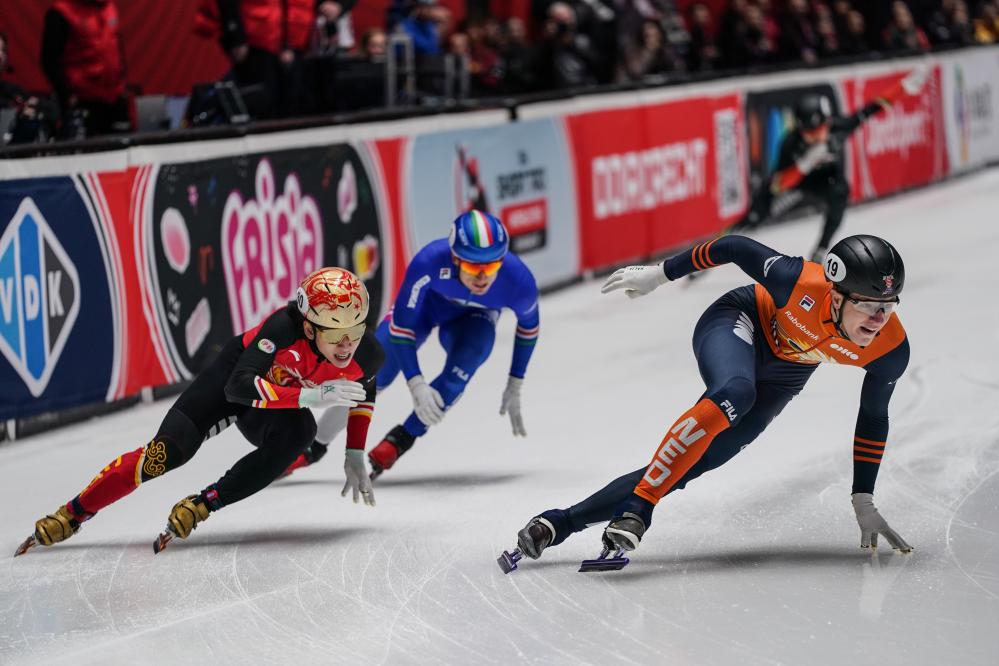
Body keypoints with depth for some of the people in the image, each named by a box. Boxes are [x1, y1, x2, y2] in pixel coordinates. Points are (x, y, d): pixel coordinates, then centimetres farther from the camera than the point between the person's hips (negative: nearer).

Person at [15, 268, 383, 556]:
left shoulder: (368, 354, -26)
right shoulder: (284, 327, -39)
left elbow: (362, 389, 0)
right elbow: (239, 386, -47)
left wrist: (355, 454, -2)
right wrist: (310, 395, -56)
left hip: (285, 405, 3)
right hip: (238, 369, -3)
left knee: (296, 434, -33)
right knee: (167, 451, -19)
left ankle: (202, 505, -20)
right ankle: (74, 513, -3)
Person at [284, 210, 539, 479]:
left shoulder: (518, 280, -36)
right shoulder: (430, 261, -43)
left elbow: (529, 324, -11)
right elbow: (401, 323, -29)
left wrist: (514, 386, -5)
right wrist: (416, 385, -37)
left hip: (473, 317, 1)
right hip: (424, 303, -1)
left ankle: (403, 437, -12)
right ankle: (314, 447, 15)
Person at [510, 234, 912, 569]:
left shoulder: (891, 350, -26)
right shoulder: (802, 284, -37)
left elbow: (874, 419, -8)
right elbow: (734, 248, -19)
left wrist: (864, 502, -2)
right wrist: (659, 274, -7)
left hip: (782, 377, 4)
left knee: (684, 468, -7)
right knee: (735, 395, -39)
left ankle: (559, 523, -1)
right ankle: (636, 508, -37)